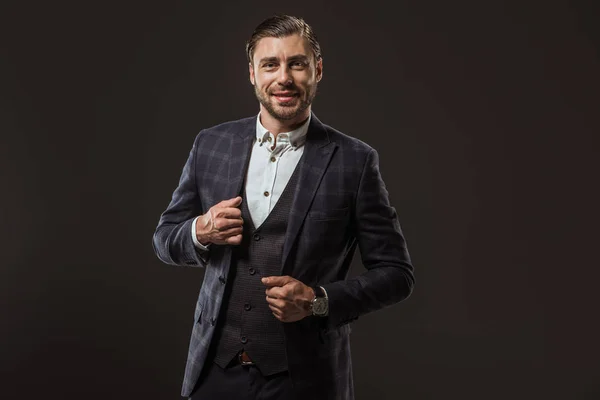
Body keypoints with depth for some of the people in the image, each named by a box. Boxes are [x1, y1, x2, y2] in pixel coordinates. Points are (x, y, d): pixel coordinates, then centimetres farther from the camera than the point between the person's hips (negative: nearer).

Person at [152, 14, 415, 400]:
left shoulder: (354, 161, -8)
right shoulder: (211, 144, 1)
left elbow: (396, 273, -4)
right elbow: (164, 238, 10)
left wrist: (319, 300, -18)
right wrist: (201, 232, -11)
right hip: (216, 369, 3)